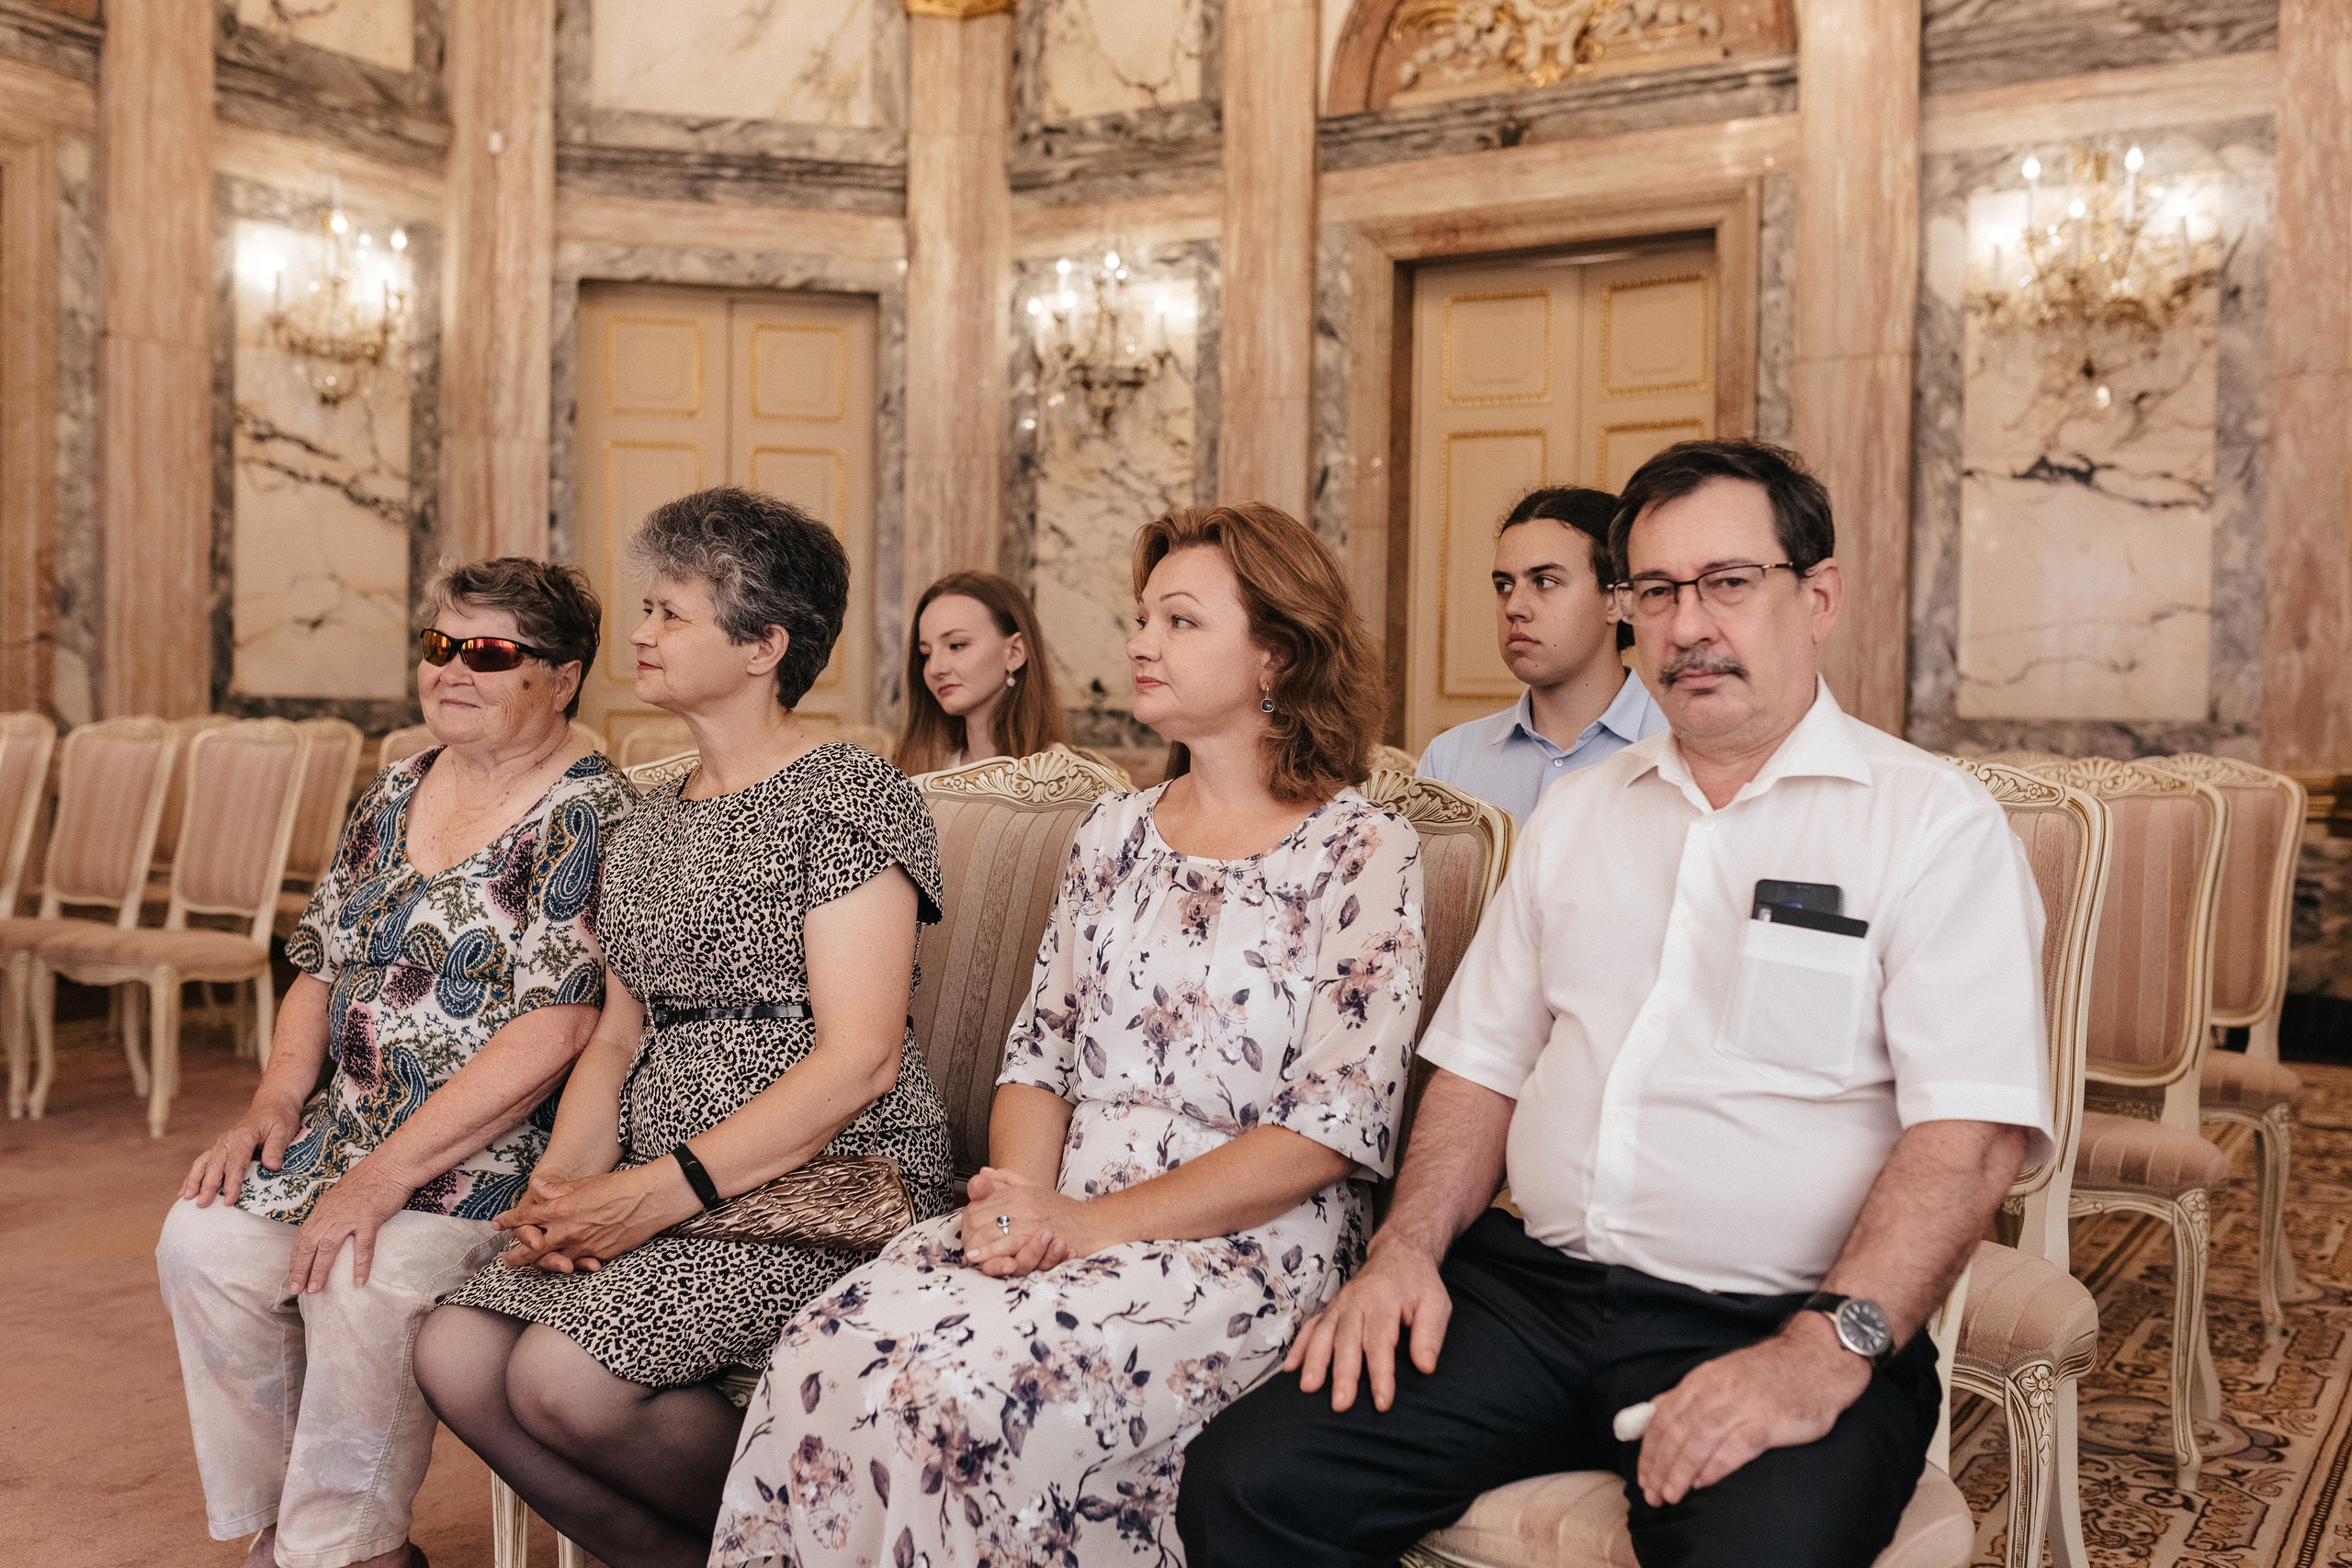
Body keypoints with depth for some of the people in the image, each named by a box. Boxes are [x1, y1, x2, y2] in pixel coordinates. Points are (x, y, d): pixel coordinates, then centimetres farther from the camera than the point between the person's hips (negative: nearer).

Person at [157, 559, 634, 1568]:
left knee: (361, 1285, -28)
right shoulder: (395, 793, 13)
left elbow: (552, 1033, -21)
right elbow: (323, 969, 19)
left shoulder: (587, 818, -13)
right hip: (349, 1122, 7)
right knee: (202, 1239, -13)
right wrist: (276, 1101, 1)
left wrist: (387, 1176, -21)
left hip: (500, 1147, -7)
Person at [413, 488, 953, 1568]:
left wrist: (666, 1189, -20)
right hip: (661, 1184, 7)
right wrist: (561, 1183, -3)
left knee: (563, 1377, -23)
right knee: (455, 1357, -13)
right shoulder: (649, 823, 18)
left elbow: (859, 1057, -16)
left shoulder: (850, 794, -8)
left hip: (823, 1183, -7)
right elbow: (619, 1036, 17)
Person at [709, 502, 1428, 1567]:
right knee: (827, 1351, -22)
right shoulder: (1113, 833, 14)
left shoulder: (1362, 852, -5)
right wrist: (1021, 1196, -8)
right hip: (1060, 1227, 5)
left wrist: (1091, 1223, -15)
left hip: (1245, 1245, -5)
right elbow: (1040, 1050, 14)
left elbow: (1334, 1126, -12)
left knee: (959, 1393, -29)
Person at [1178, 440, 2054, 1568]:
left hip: (1776, 1331, -4)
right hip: (1531, 1291, 5)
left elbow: (1972, 1133, -11)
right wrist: (1407, 1250, 2)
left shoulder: (1937, 824, 0)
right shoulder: (1576, 812, 18)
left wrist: (1827, 1351, -23)